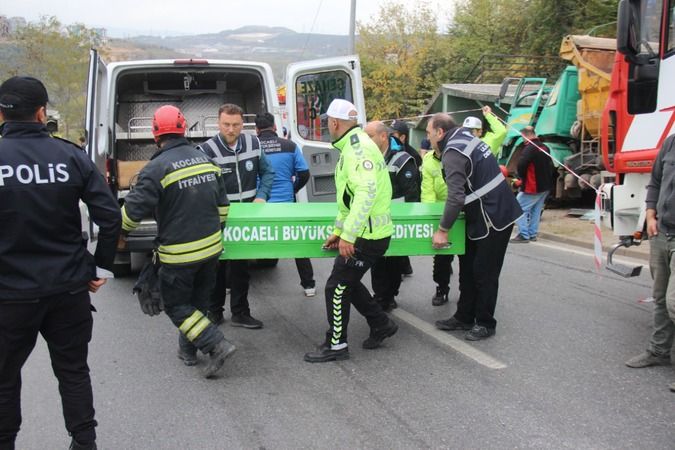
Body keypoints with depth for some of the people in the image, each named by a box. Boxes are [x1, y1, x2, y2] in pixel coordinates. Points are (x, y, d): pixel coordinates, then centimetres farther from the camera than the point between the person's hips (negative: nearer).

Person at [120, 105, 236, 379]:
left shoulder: (157, 168, -17)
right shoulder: (205, 161, 6)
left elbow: (134, 209, -16)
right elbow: (222, 204, 12)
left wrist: (120, 231, 4)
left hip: (179, 253, -7)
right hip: (211, 248, 7)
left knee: (176, 305, 6)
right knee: (198, 300, 20)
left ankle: (217, 345, -6)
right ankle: (188, 350, 31)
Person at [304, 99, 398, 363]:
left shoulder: (357, 148, -19)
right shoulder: (353, 147, 15)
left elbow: (366, 192, -30)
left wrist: (347, 235, -29)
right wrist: (338, 230, 23)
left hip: (368, 237, -10)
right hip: (369, 232, 10)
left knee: (337, 286, -3)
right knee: (347, 282, 19)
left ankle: (336, 345, 9)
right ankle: (381, 325, 30)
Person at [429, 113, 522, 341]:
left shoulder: (453, 153, -19)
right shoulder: (466, 137, 11)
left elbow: (456, 196, -27)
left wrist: (442, 230, -20)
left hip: (493, 217, -10)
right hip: (493, 212, 10)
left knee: (484, 273, 1)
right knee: (468, 268, 16)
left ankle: (485, 323, 13)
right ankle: (464, 317, 25)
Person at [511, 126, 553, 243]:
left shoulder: (530, 148, -18)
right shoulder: (544, 147, 11)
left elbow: (521, 165, -27)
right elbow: (550, 166, 19)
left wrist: (522, 177, -9)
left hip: (532, 186, -9)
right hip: (545, 186, 9)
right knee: (536, 210, 16)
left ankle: (523, 235, -7)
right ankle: (532, 234, 19)